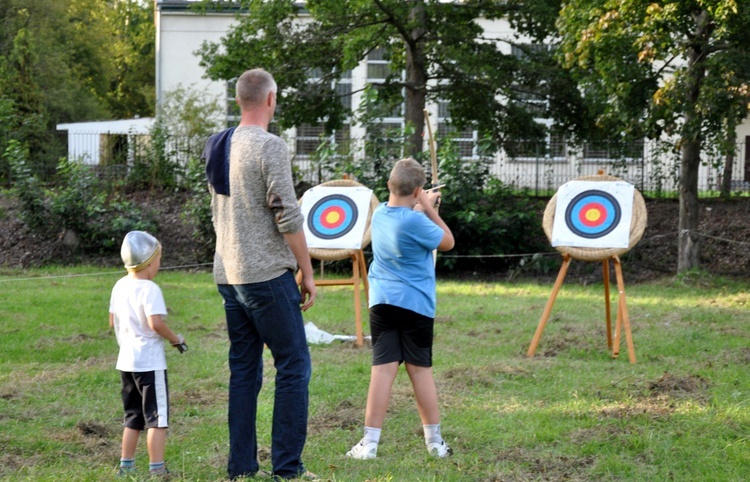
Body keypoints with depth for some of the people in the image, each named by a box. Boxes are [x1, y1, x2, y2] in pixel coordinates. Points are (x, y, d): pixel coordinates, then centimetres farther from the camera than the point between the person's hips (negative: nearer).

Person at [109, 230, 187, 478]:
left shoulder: (120, 286, 8)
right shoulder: (149, 289, -17)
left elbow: (113, 321, 15)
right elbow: (156, 323, -25)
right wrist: (176, 339, -10)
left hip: (126, 360, 8)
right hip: (149, 361, -8)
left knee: (133, 416, 18)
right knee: (157, 416, -2)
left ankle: (126, 465, 22)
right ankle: (157, 468, -3)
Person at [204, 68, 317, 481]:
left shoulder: (219, 148, 12)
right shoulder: (269, 147, -12)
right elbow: (288, 217, -14)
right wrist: (307, 273, -7)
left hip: (228, 276, 8)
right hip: (267, 275, -8)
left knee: (243, 370, 11)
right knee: (293, 365, -2)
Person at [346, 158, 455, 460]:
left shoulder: (379, 214, 5)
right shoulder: (415, 221, -16)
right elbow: (447, 242, -2)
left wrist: (422, 208, 17)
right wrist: (430, 209, 3)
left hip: (382, 303, 4)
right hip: (416, 304, -4)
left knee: (383, 368, -1)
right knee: (420, 369, 5)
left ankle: (370, 443, -8)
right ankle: (434, 441, 16)